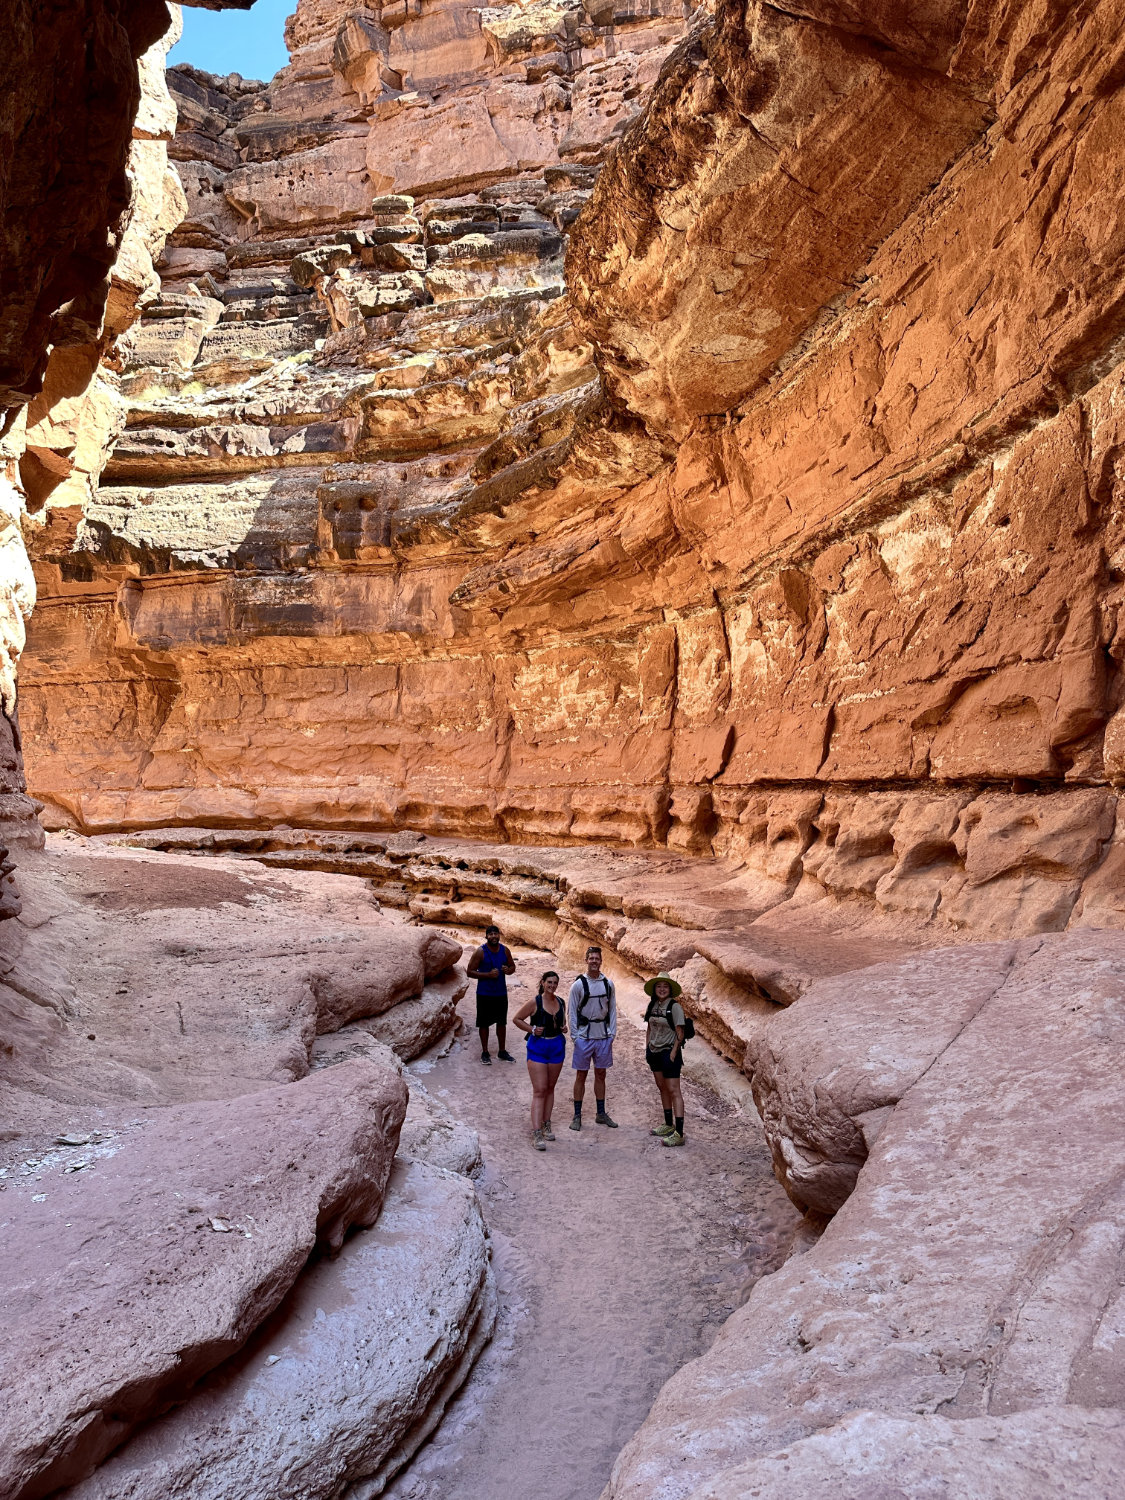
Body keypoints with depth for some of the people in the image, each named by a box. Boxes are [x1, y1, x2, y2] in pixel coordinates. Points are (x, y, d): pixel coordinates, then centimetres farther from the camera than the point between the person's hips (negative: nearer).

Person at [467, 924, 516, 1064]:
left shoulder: (504, 950, 1)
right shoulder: (480, 952, -12)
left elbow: (513, 966, 13)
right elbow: (470, 972, -12)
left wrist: (508, 970, -11)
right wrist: (488, 974, -23)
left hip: (501, 993, 4)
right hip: (484, 994, -4)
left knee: (502, 1022, 13)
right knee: (484, 1023, 5)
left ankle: (502, 1051, 27)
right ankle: (484, 1052, 19)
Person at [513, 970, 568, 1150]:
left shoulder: (561, 1003, 4)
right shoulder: (535, 1003, -11)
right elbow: (516, 1019, -2)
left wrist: (564, 1028, 1)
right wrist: (532, 1029, -14)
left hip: (557, 1046, 5)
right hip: (538, 1047, -5)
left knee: (550, 1088, 15)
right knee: (539, 1091, -9)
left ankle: (546, 1125, 28)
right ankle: (536, 1133, -10)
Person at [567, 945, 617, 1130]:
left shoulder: (608, 984, 2)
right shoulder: (578, 984, -7)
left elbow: (612, 1010, 8)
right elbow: (572, 1012, -4)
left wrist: (612, 1033, 1)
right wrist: (575, 1036, -8)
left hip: (603, 1037, 3)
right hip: (584, 1036, -3)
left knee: (601, 1074, 11)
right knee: (581, 1076, 4)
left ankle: (601, 1114, 22)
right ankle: (577, 1116, 13)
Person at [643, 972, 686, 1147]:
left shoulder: (674, 1006, -13)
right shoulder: (653, 1005, 7)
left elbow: (679, 1033, -13)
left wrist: (673, 1053, -16)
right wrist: (647, 1048, 12)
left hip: (669, 1052, -8)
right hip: (654, 1052, 8)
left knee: (674, 1090, -9)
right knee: (662, 1088, 16)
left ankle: (679, 1133, -10)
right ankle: (669, 1125, 29)